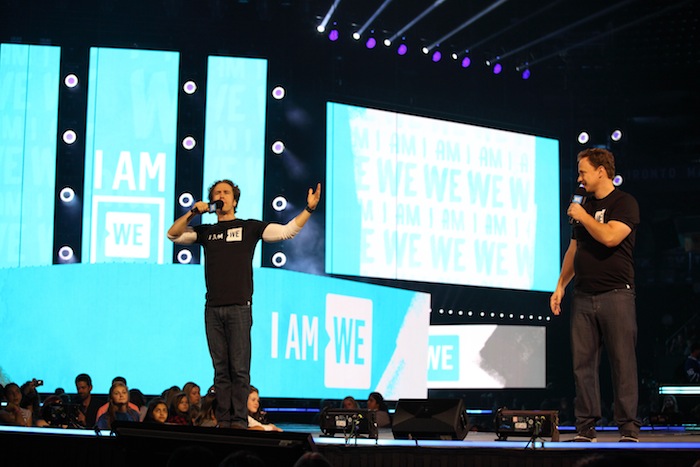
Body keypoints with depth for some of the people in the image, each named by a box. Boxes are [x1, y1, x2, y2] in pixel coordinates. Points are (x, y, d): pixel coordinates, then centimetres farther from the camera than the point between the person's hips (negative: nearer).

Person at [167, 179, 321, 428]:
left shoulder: (249, 227, 10)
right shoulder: (205, 231, 18)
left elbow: (287, 231, 4)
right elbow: (173, 234, 12)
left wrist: (308, 209, -6)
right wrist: (193, 213, 0)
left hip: (239, 307, -3)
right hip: (213, 309, 3)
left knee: (239, 368, -6)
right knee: (221, 370, 4)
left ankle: (239, 421, -4)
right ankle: (223, 421, 5)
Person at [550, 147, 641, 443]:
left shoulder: (624, 203, -3)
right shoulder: (583, 205, 18)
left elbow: (610, 237, -20)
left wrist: (582, 216, -7)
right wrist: (561, 285, 17)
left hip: (615, 294, -6)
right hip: (583, 296, 6)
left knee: (623, 362, -5)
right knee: (583, 363, 4)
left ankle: (629, 429, 0)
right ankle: (586, 428, 9)